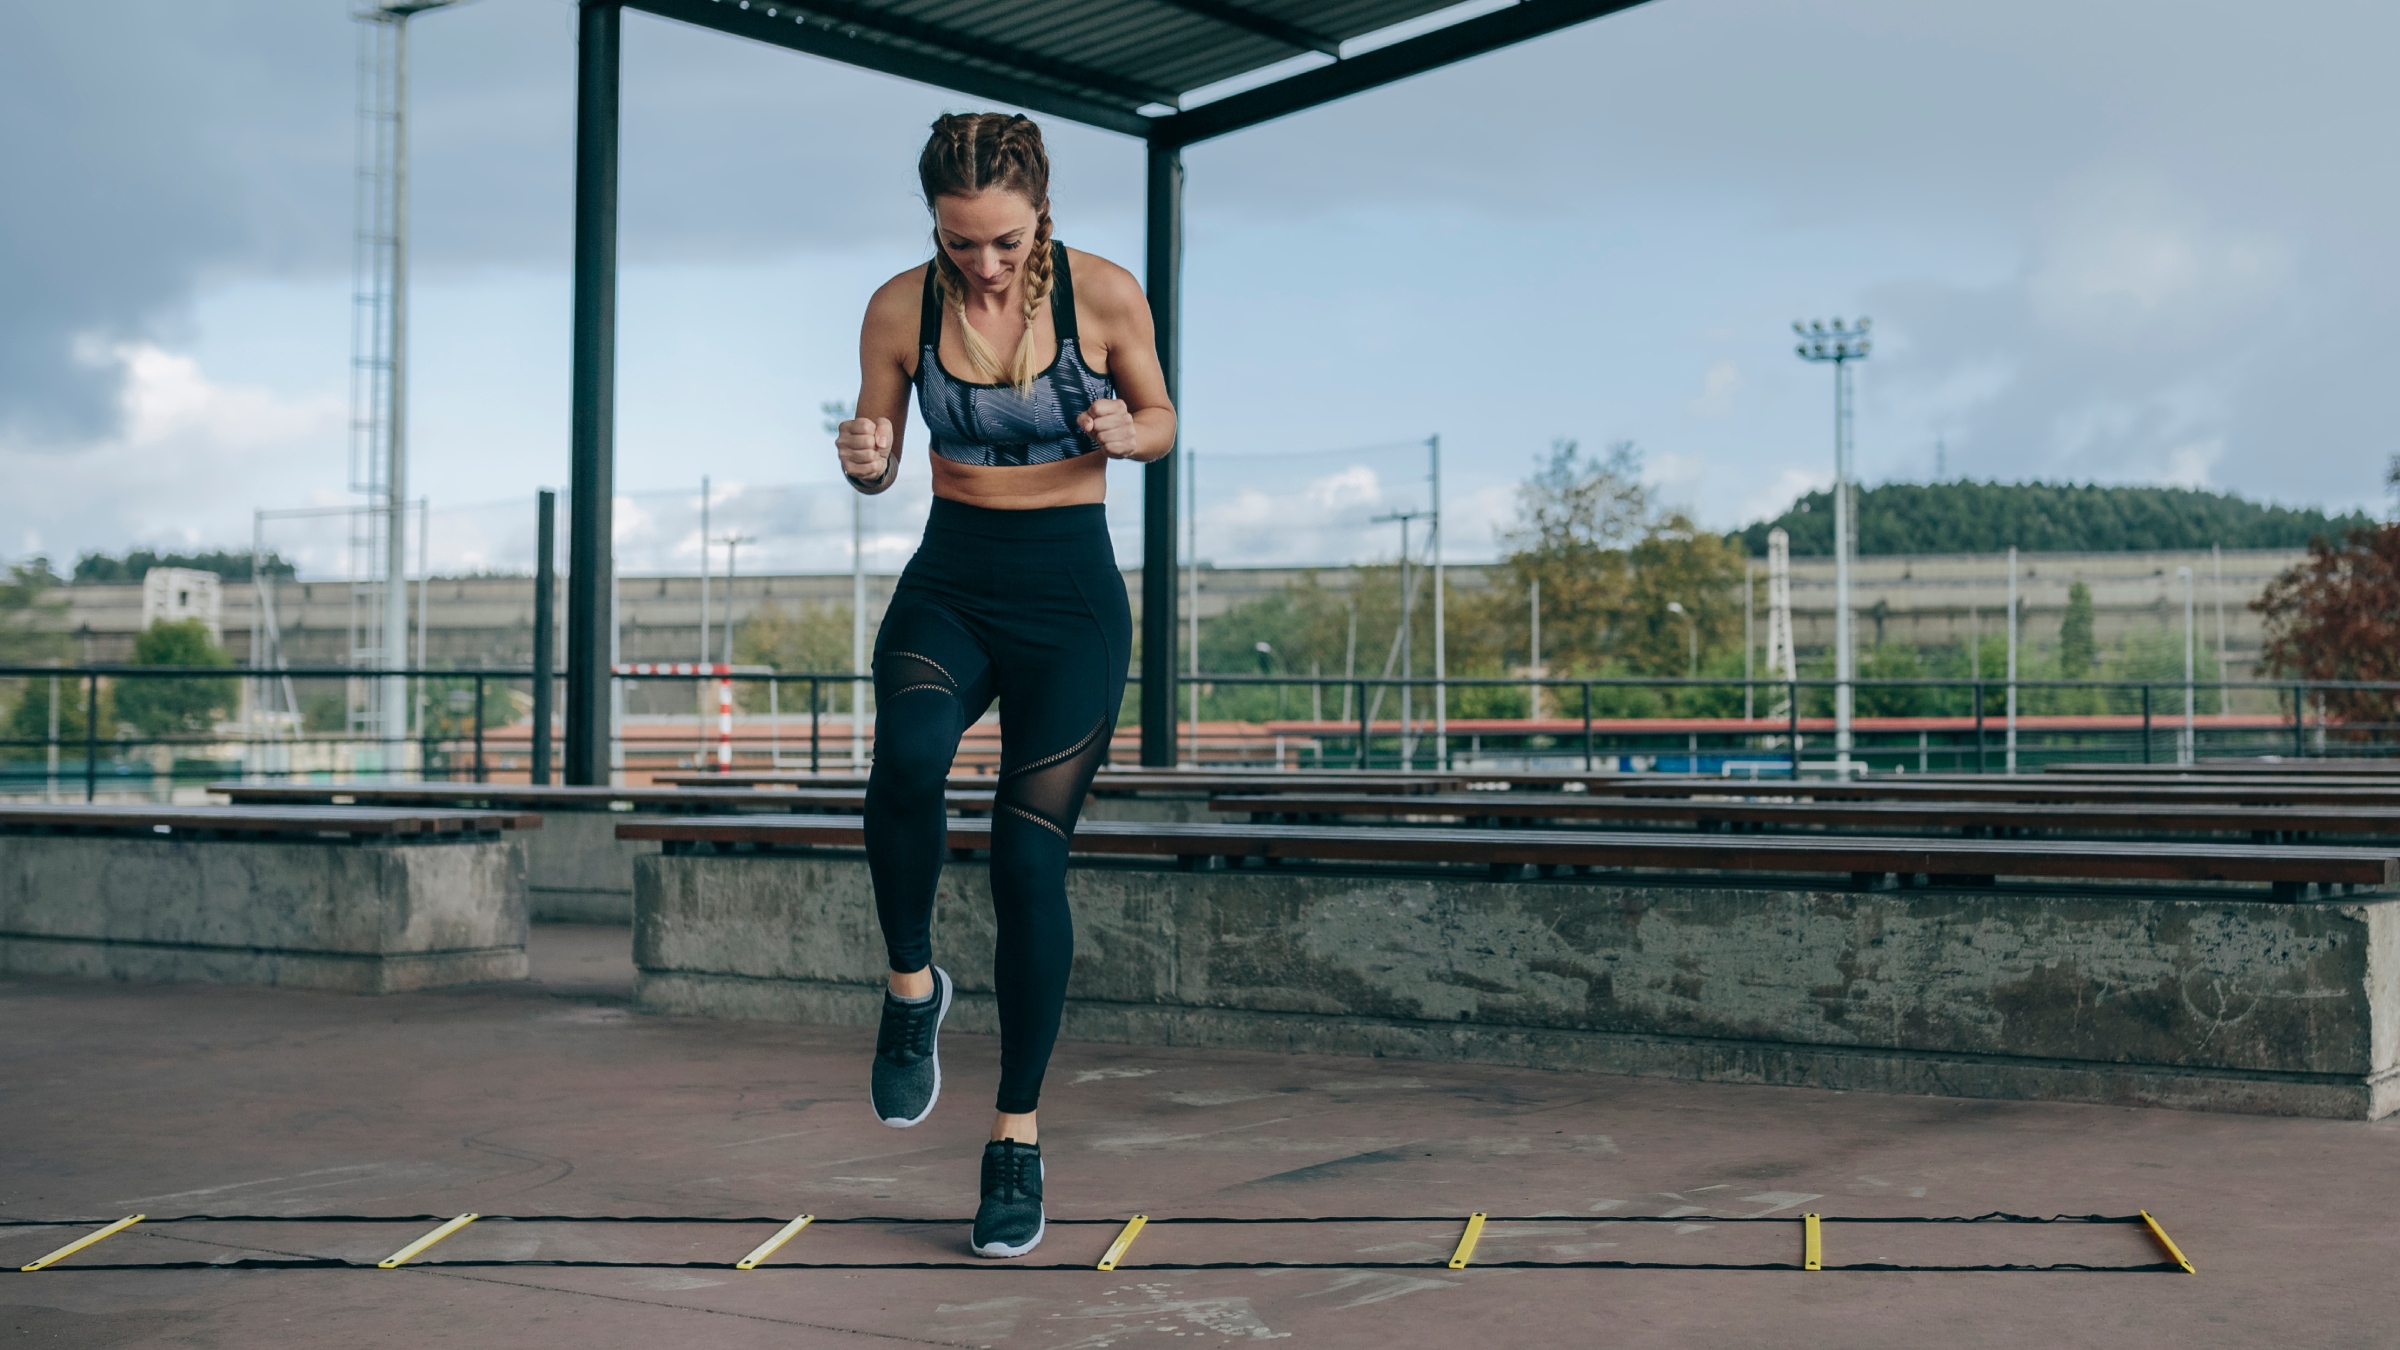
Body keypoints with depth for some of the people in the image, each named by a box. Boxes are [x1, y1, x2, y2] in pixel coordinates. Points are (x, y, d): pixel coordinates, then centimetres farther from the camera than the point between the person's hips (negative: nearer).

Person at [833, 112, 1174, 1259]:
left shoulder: (1104, 294, -8)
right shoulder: (901, 307, -3)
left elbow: (1161, 419, 7)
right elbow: (879, 464, 6)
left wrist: (1123, 434, -17)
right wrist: (863, 460, -18)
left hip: (1071, 600, -1)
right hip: (947, 586, 1)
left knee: (1029, 855, -8)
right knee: (907, 759, -32)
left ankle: (1018, 1140, 7)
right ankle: (911, 983, -4)